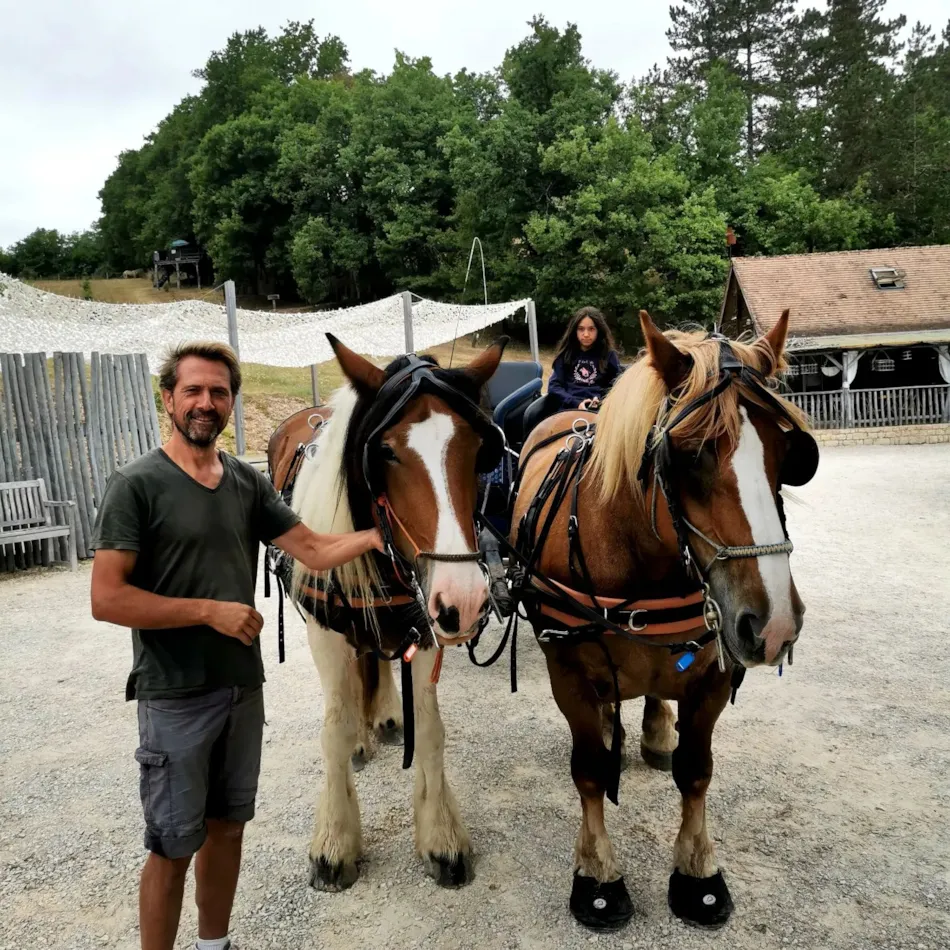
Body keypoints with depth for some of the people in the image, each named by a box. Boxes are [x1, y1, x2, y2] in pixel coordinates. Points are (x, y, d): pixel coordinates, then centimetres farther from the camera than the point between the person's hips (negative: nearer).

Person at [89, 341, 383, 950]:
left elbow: (315, 551, -2)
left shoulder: (248, 482, 4)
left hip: (244, 687, 6)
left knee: (228, 827, 20)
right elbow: (107, 599, -18)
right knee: (174, 846, 8)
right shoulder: (138, 485, -12)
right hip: (176, 698, -5)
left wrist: (377, 534, -19)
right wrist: (210, 609, -20)